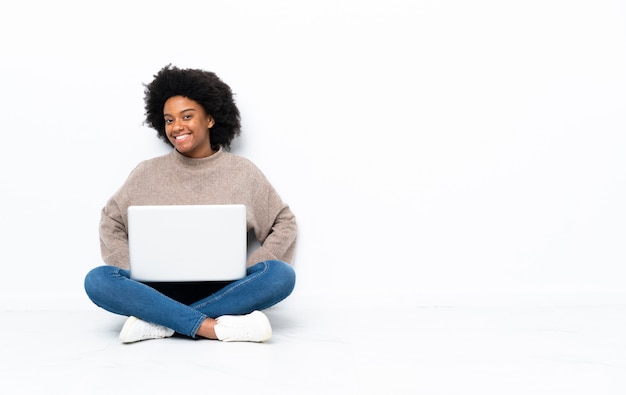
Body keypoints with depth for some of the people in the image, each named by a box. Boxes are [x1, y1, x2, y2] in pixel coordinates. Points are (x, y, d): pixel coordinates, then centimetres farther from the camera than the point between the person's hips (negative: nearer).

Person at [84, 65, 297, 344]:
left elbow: (284, 223, 8)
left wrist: (250, 269, -8)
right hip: (161, 289, 1)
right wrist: (135, 270, -4)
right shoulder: (147, 173, 7)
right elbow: (110, 222, 13)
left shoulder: (242, 172, 5)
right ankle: (215, 327, -33)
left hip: (223, 290, 0)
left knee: (282, 274, -29)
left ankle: (158, 322, -29)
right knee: (97, 280, -26)